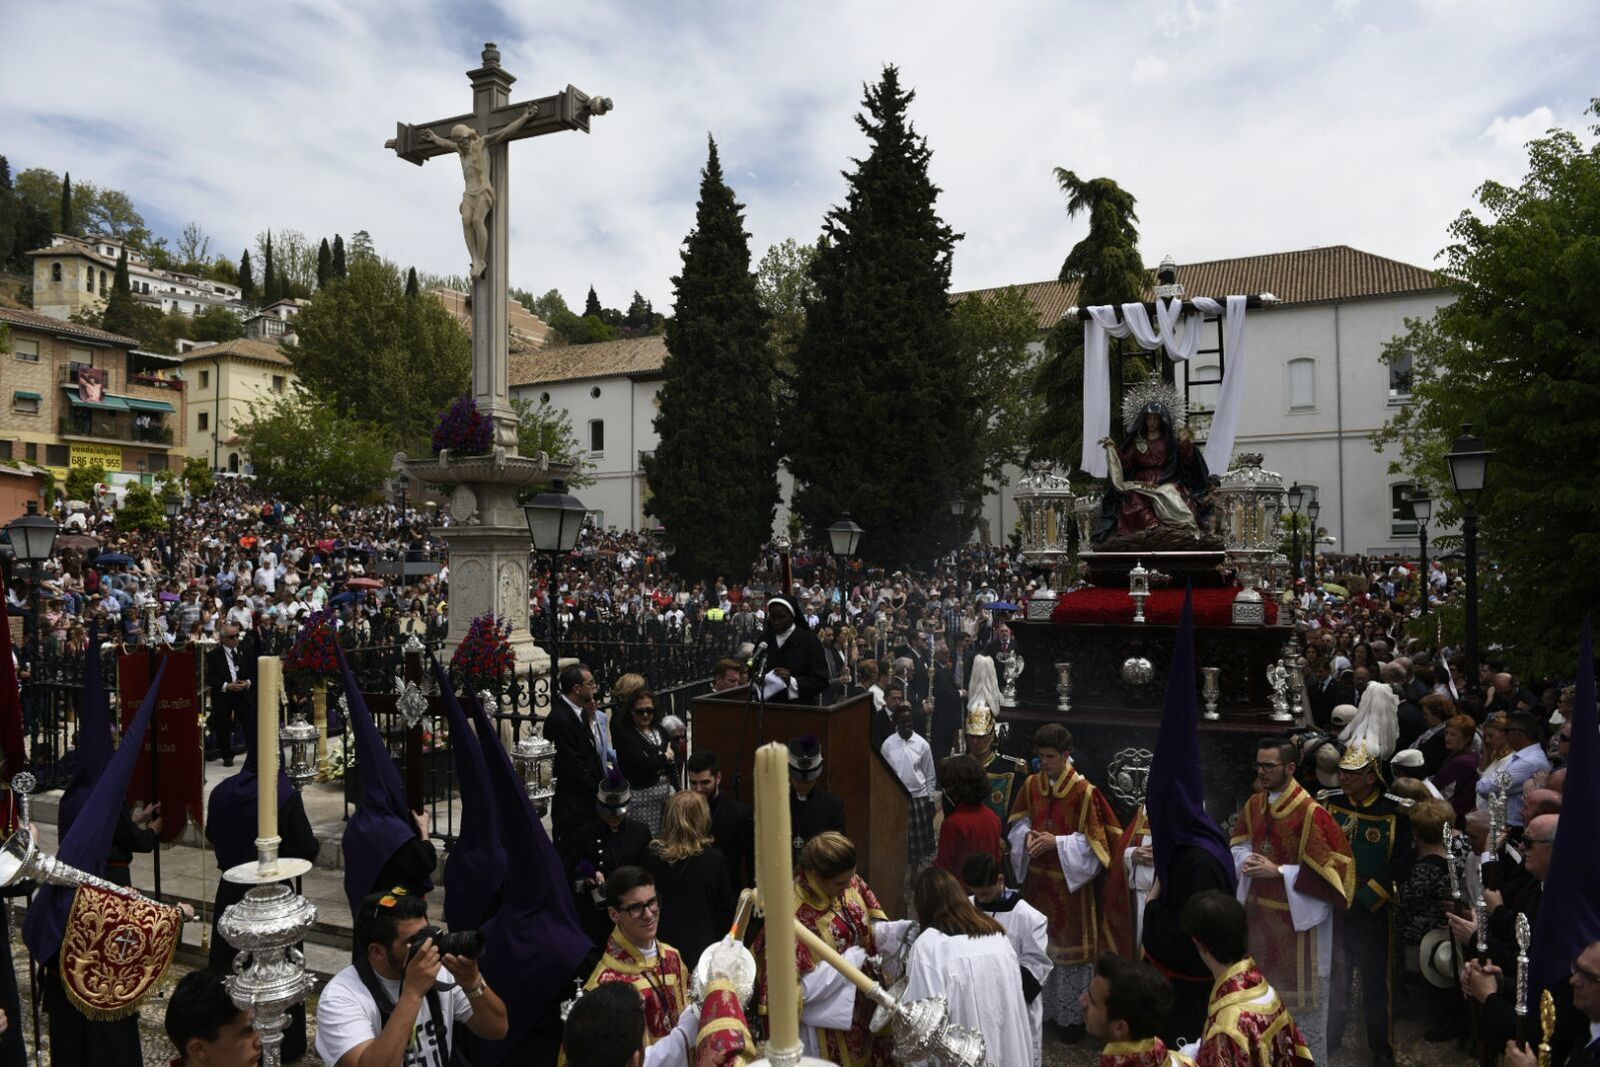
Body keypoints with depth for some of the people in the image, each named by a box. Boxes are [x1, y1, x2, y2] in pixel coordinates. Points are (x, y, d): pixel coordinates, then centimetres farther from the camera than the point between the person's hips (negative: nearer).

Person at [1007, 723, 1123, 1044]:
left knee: (1069, 945, 6)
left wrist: (1056, 842, -21)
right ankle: (1039, 1006, 31)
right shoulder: (1031, 785, -1)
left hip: (1071, 882, -5)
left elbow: (1094, 841, -14)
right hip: (1038, 879, 5)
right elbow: (1018, 822, 9)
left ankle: (1072, 1016, 22)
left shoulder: (1084, 792, -17)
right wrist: (1028, 836, -12)